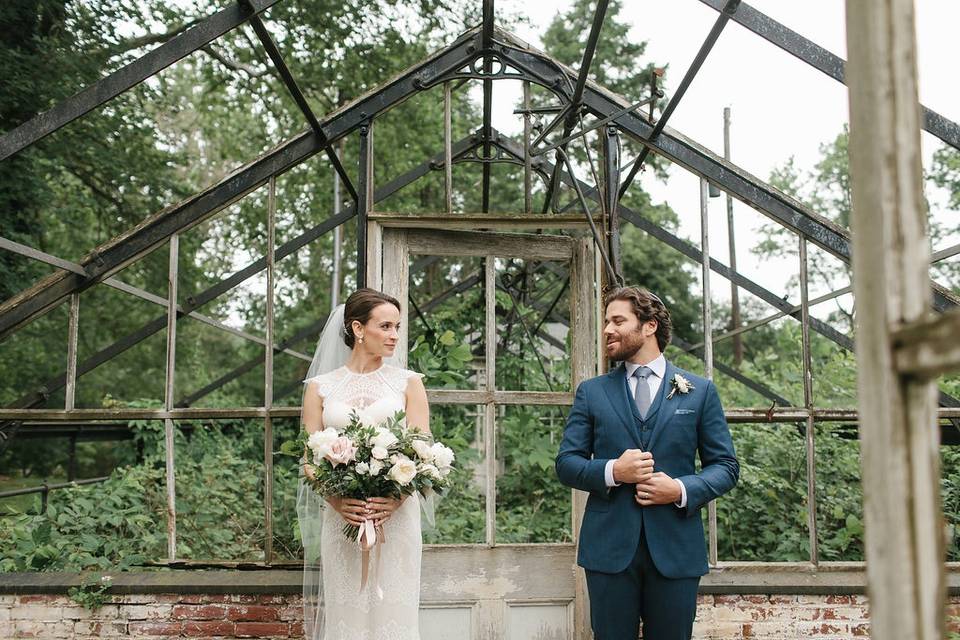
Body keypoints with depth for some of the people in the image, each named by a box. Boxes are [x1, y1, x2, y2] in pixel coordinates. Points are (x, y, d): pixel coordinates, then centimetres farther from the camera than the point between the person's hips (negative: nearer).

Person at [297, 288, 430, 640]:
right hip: (341, 518, 1)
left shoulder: (408, 383, 6)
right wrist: (336, 499, -16)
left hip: (395, 517, 0)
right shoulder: (321, 387, 8)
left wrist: (397, 497, -18)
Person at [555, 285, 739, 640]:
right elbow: (566, 463, 6)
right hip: (610, 546, 0)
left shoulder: (700, 391, 7)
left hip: (675, 547, 0)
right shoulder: (591, 392, 9)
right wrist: (612, 471, -14)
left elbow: (725, 466, 6)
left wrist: (682, 490, -13)